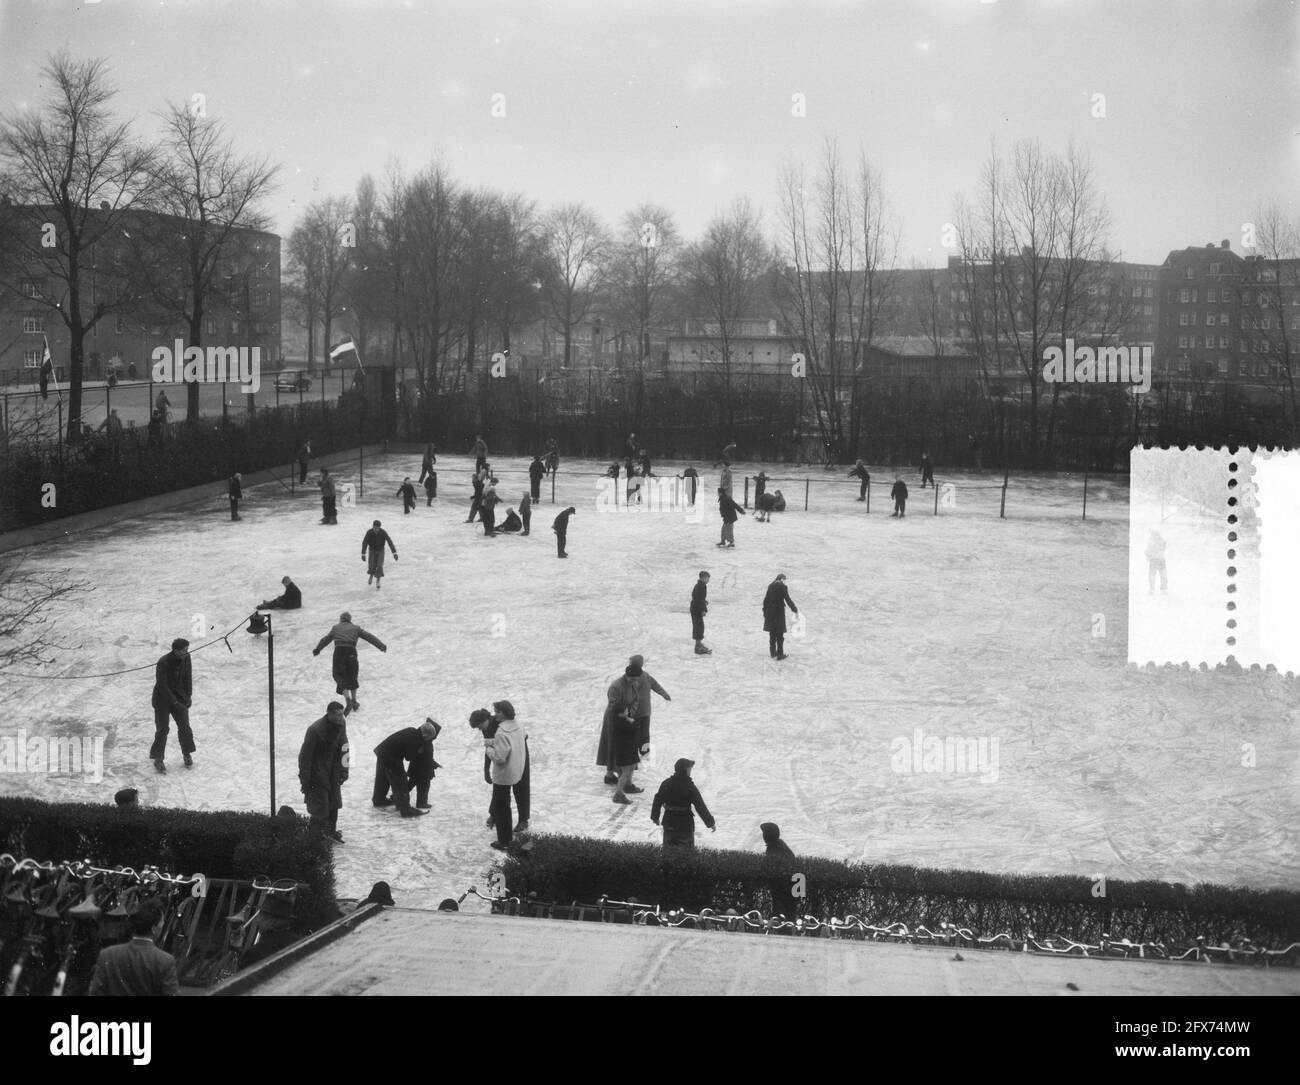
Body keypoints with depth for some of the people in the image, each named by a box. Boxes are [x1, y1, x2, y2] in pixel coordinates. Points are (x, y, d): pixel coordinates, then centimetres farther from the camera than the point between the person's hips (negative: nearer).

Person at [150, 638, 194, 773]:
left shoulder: (186, 658, -8)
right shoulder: (163, 663, -25)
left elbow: (188, 677, 5)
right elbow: (162, 686, -24)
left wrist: (188, 695, 2)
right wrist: (175, 702, -25)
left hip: (180, 697, 5)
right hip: (162, 699, -5)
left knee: (184, 726, 1)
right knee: (162, 729, -3)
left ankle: (187, 754, 20)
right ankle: (158, 759, 9)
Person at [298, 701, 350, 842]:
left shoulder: (341, 725, -7)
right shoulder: (315, 730, -27)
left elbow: (343, 748, 6)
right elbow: (305, 756, -20)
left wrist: (343, 770, 6)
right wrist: (305, 781, -17)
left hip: (333, 772, 7)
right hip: (317, 771, -7)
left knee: (334, 803, 12)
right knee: (319, 807, -5)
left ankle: (331, 831, 27)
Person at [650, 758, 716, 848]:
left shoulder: (666, 784, -4)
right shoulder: (690, 787, -17)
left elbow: (657, 801, 5)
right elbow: (701, 808, -16)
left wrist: (655, 816, 21)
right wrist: (711, 823, -8)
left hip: (669, 823, 4)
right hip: (685, 824, -4)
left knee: (668, 847, 18)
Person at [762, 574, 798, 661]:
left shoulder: (770, 586, 4)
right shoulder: (783, 587, -11)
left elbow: (766, 599, 6)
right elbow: (788, 600, -12)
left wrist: (765, 611, 14)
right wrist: (795, 610, -2)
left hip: (770, 612, 5)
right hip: (779, 611, -5)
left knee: (772, 634, 16)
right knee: (780, 634, 3)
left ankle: (773, 653, 23)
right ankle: (780, 654, 5)